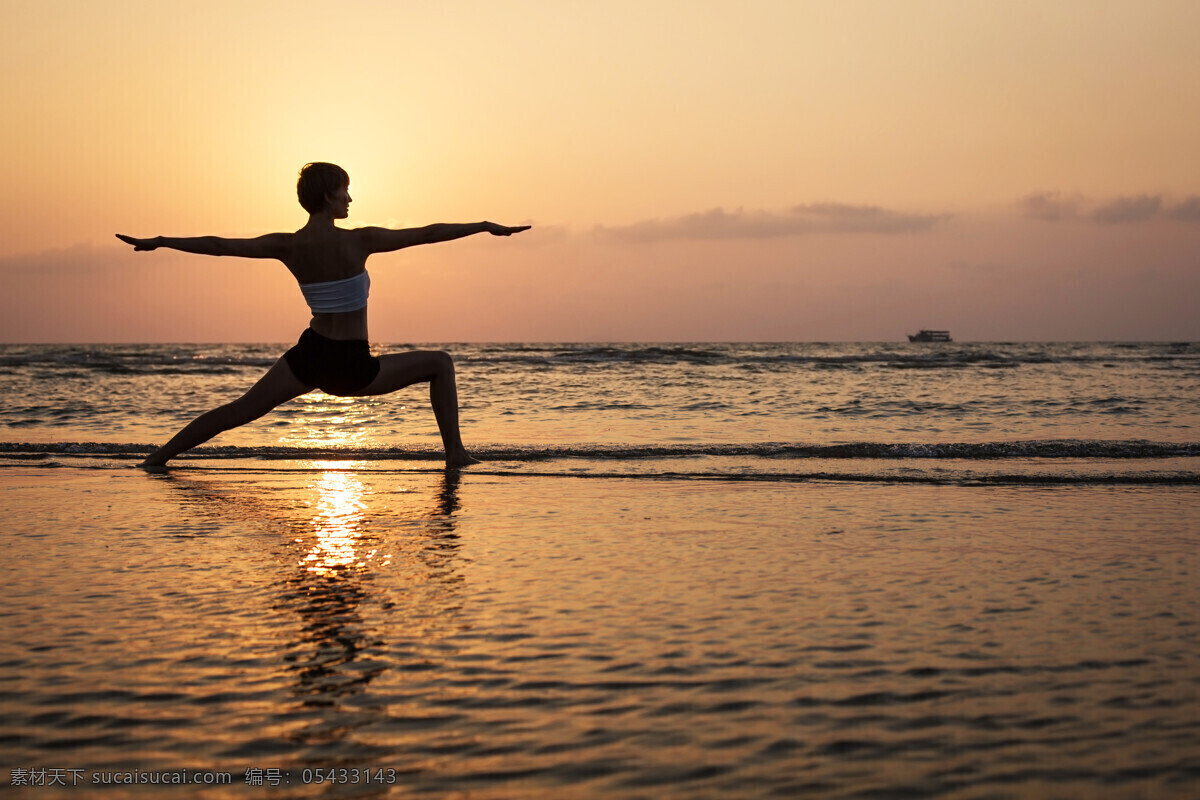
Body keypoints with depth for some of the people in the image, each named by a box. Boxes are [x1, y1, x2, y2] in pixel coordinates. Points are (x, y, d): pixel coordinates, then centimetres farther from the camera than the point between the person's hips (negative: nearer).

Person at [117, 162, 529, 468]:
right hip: (354, 368, -4)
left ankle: (162, 454, 19)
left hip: (309, 357, 4)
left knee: (241, 410, 18)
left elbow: (220, 245, 3)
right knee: (440, 364, 13)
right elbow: (428, 233, -9)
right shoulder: (358, 241, -14)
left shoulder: (288, 246, -2)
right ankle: (455, 452, 6)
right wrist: (485, 227, -2)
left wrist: (157, 242, 12)